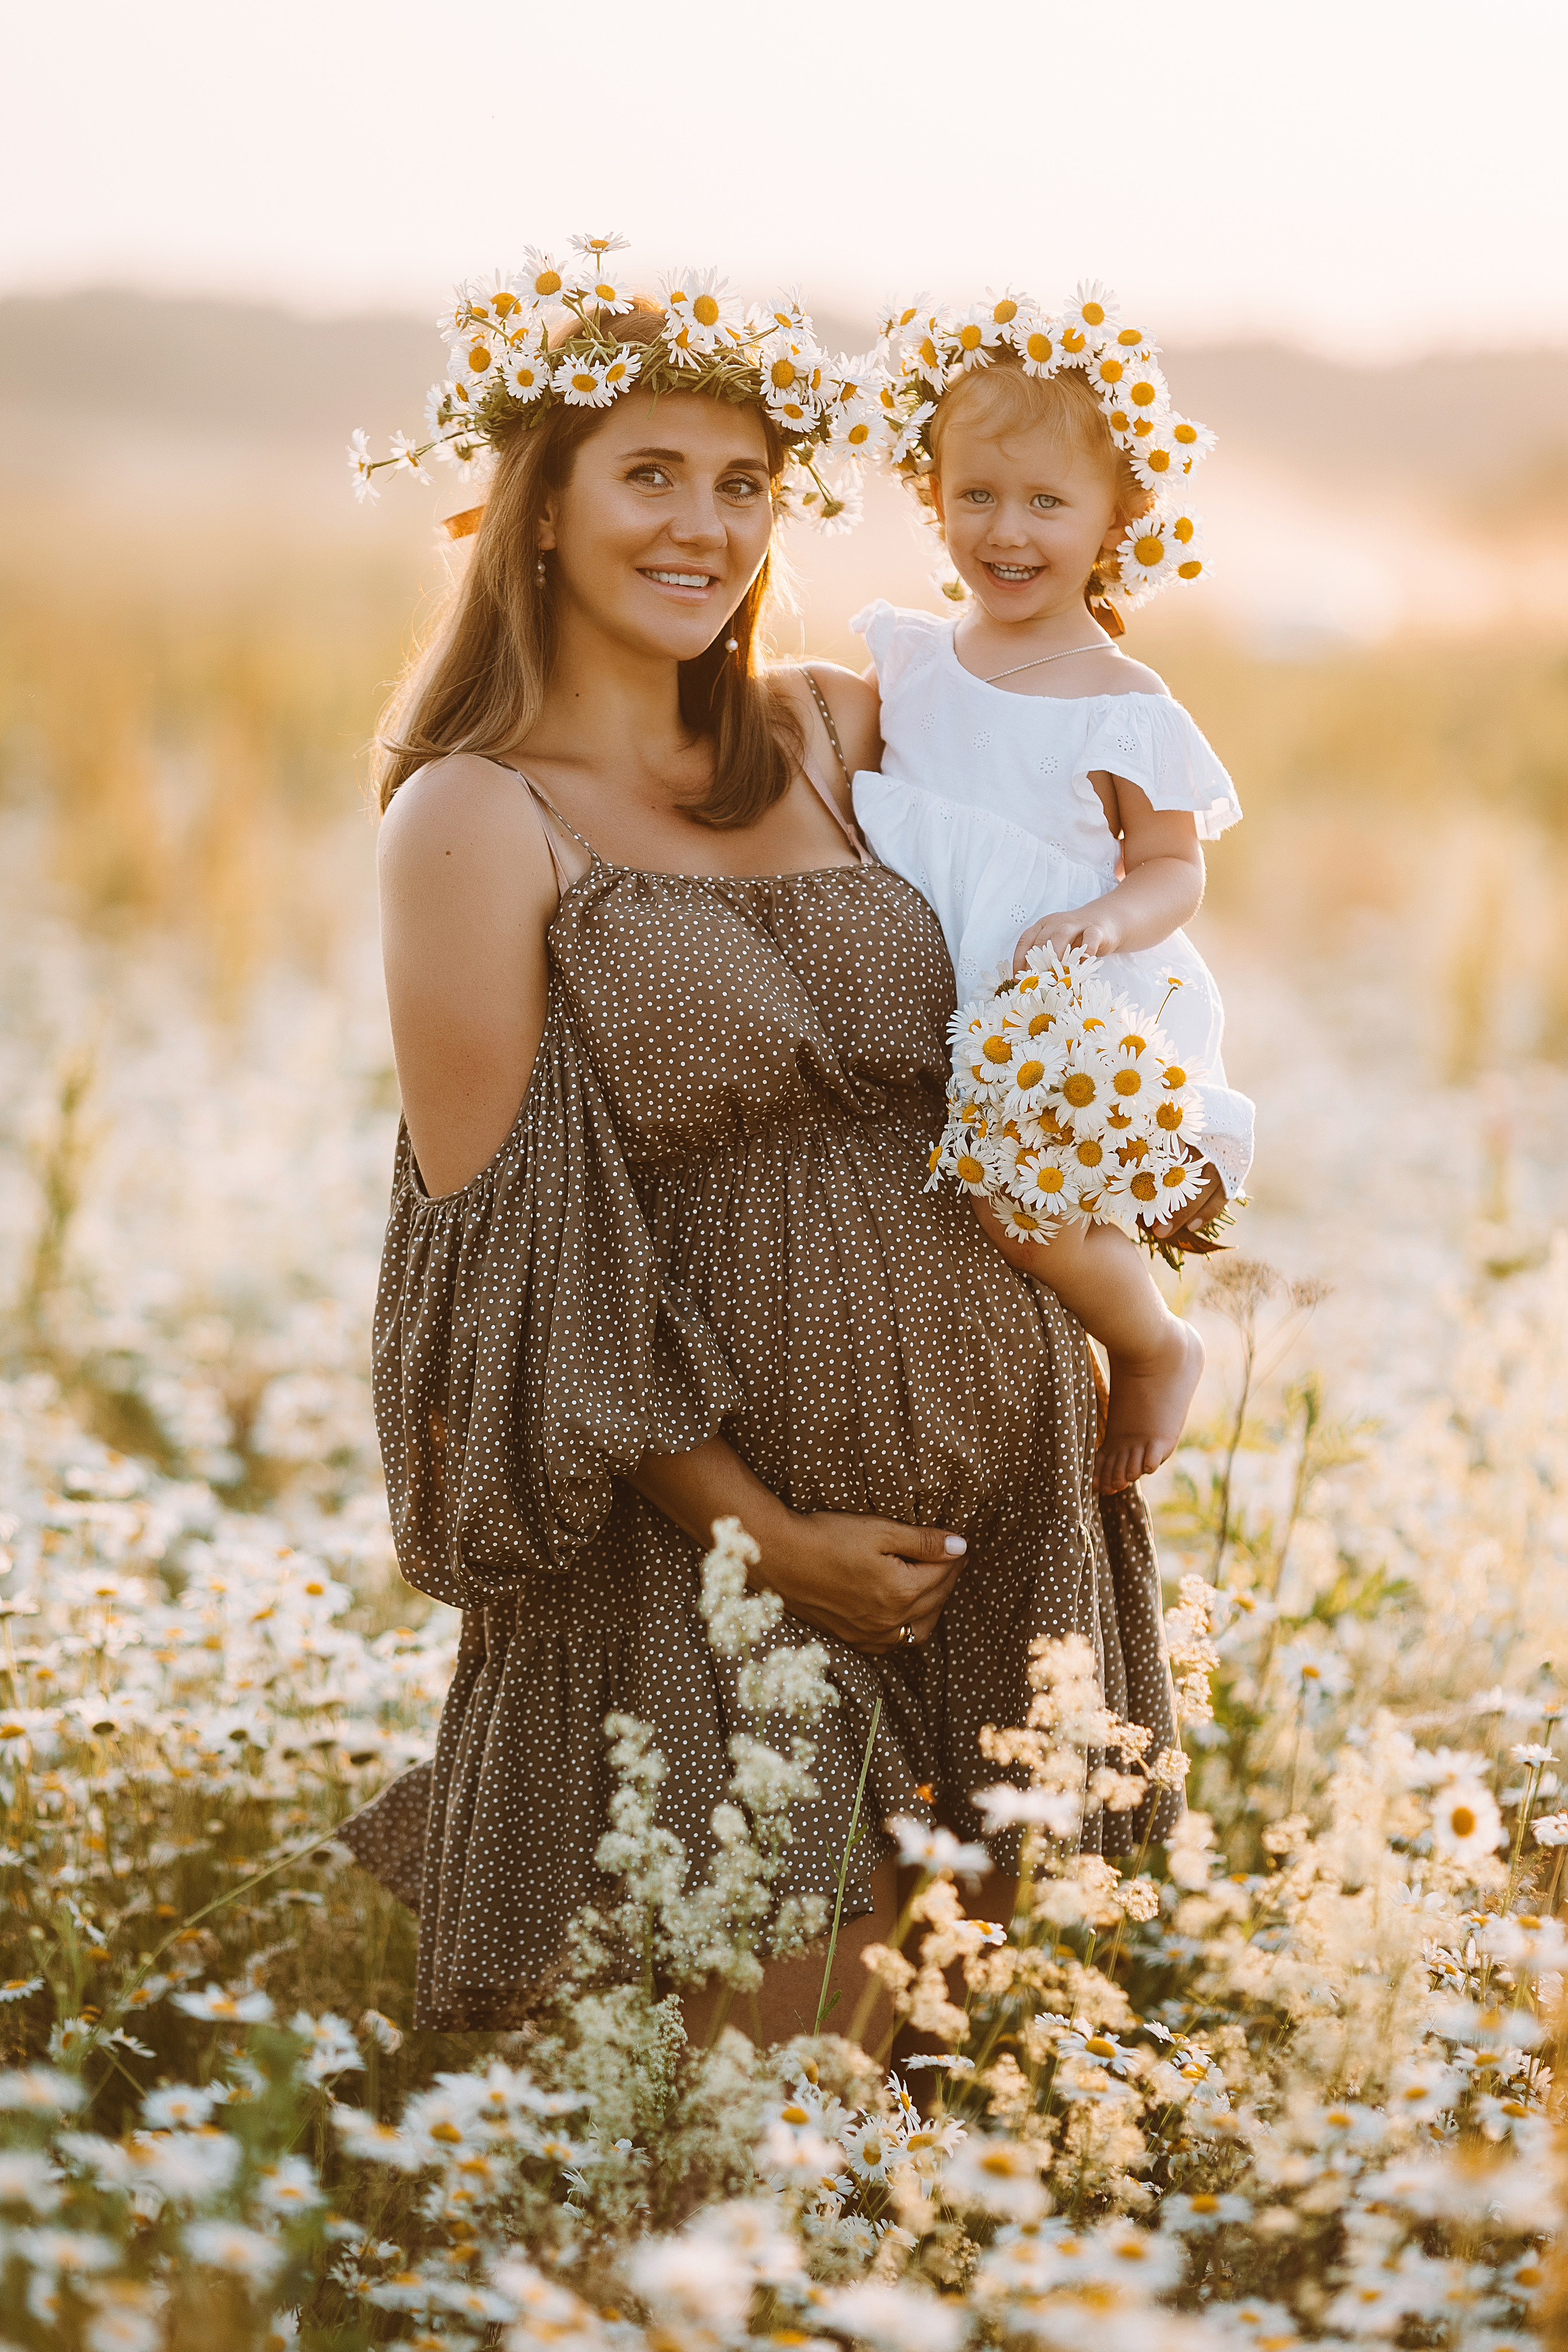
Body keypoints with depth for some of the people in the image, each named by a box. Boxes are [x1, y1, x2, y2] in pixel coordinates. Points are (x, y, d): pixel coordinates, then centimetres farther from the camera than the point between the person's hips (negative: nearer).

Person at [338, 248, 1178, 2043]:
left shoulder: (832, 736, 7)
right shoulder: (478, 817, -9)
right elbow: (502, 1243, -12)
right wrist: (765, 1535, -13)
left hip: (990, 1479, 6)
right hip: (701, 1534, -5)